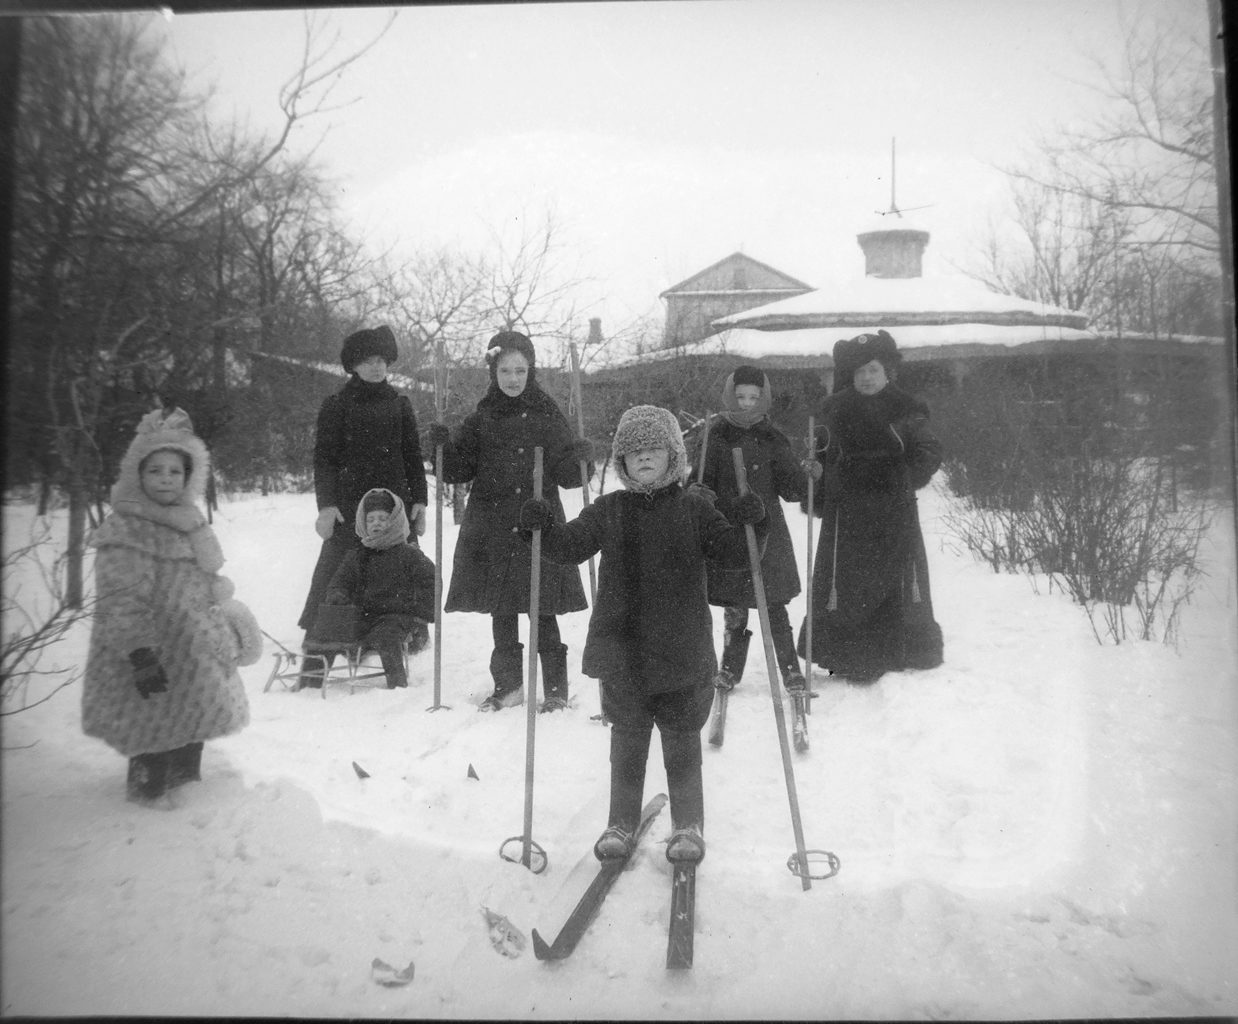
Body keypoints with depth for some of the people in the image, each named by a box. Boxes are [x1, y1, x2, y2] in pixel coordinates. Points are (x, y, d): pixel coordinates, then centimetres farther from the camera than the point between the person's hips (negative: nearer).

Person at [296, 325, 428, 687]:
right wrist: (326, 504, -11)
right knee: (333, 578, -6)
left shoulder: (399, 404, 13)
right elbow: (324, 457, 0)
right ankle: (315, 656, -3)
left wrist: (419, 500, 7)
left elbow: (413, 456, 15)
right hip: (348, 507, -3)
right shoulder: (337, 405, 4)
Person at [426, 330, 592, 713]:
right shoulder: (480, 420, 6)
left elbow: (566, 473, -3)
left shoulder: (547, 417, 0)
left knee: (543, 612, -1)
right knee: (500, 611, 11)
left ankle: (556, 689, 12)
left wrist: (581, 459, -22)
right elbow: (459, 470, 4)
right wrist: (444, 446, -12)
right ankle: (508, 685, 25)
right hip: (491, 529, 3)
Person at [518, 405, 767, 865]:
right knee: (627, 739, 13)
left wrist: (750, 523, -21)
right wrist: (543, 527, -18)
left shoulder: (694, 510, 0)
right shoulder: (607, 511, 4)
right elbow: (571, 545, 0)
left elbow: (734, 552, -2)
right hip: (620, 648, 2)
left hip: (682, 650, -1)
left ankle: (688, 826, 26)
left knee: (682, 740, 10)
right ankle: (622, 823, 28)